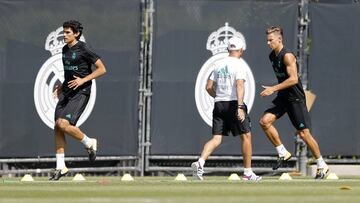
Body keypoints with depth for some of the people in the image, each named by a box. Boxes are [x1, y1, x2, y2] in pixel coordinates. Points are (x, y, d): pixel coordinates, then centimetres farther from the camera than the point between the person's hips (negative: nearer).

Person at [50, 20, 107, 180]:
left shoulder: (83, 50, -11)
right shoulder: (65, 50, 13)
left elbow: (102, 69, -11)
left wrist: (83, 80, -18)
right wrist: (62, 86, 16)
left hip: (80, 92, -8)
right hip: (66, 92, 8)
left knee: (63, 124, -22)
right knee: (57, 127, 0)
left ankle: (89, 143, 4)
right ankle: (60, 167, 7)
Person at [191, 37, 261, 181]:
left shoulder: (218, 65, 12)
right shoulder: (238, 64, -6)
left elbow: (209, 87, 14)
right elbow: (240, 86, -20)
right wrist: (240, 107, -27)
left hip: (219, 104, 5)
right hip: (234, 103, -5)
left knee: (216, 139, 1)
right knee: (246, 136, 8)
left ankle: (200, 162, -23)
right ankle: (248, 173, 11)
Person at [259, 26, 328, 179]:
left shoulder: (287, 56, -19)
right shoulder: (272, 56, 8)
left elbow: (294, 79, -27)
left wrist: (273, 89, -27)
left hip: (296, 99, -8)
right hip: (282, 97, 8)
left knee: (303, 133, -5)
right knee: (264, 121, -9)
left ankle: (322, 166, 9)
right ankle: (283, 153, 4)